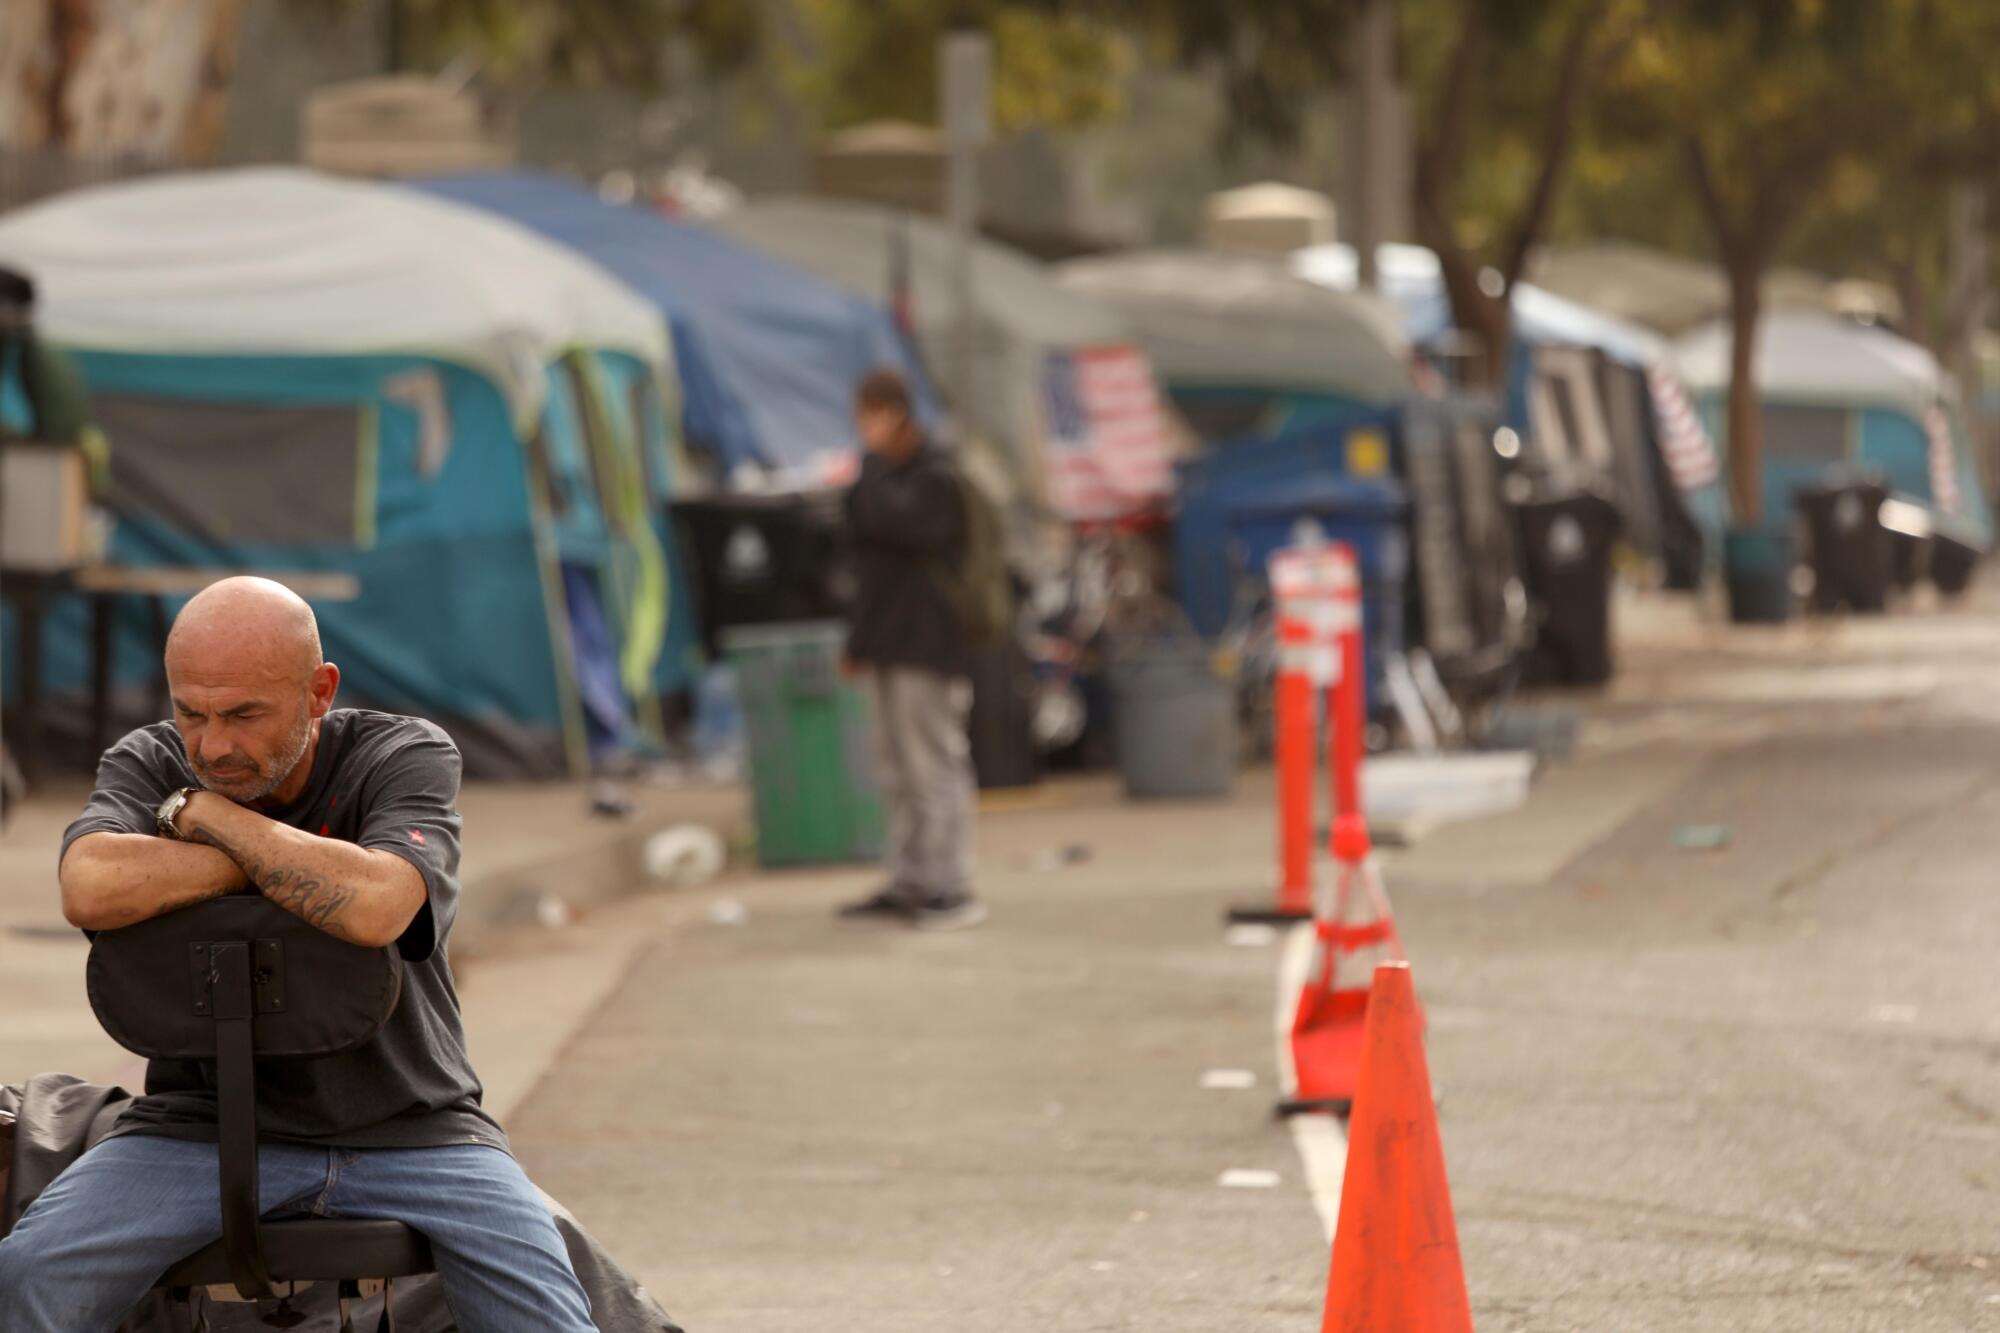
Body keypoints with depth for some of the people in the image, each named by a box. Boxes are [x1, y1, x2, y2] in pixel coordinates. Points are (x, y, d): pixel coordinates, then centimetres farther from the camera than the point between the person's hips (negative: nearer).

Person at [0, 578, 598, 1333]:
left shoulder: (408, 757, -6)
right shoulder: (147, 767, -1)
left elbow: (374, 908, -28)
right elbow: (91, 892, -24)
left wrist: (201, 814, -15)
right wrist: (287, 861, -17)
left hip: (406, 1124, -1)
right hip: (204, 1124, 1)